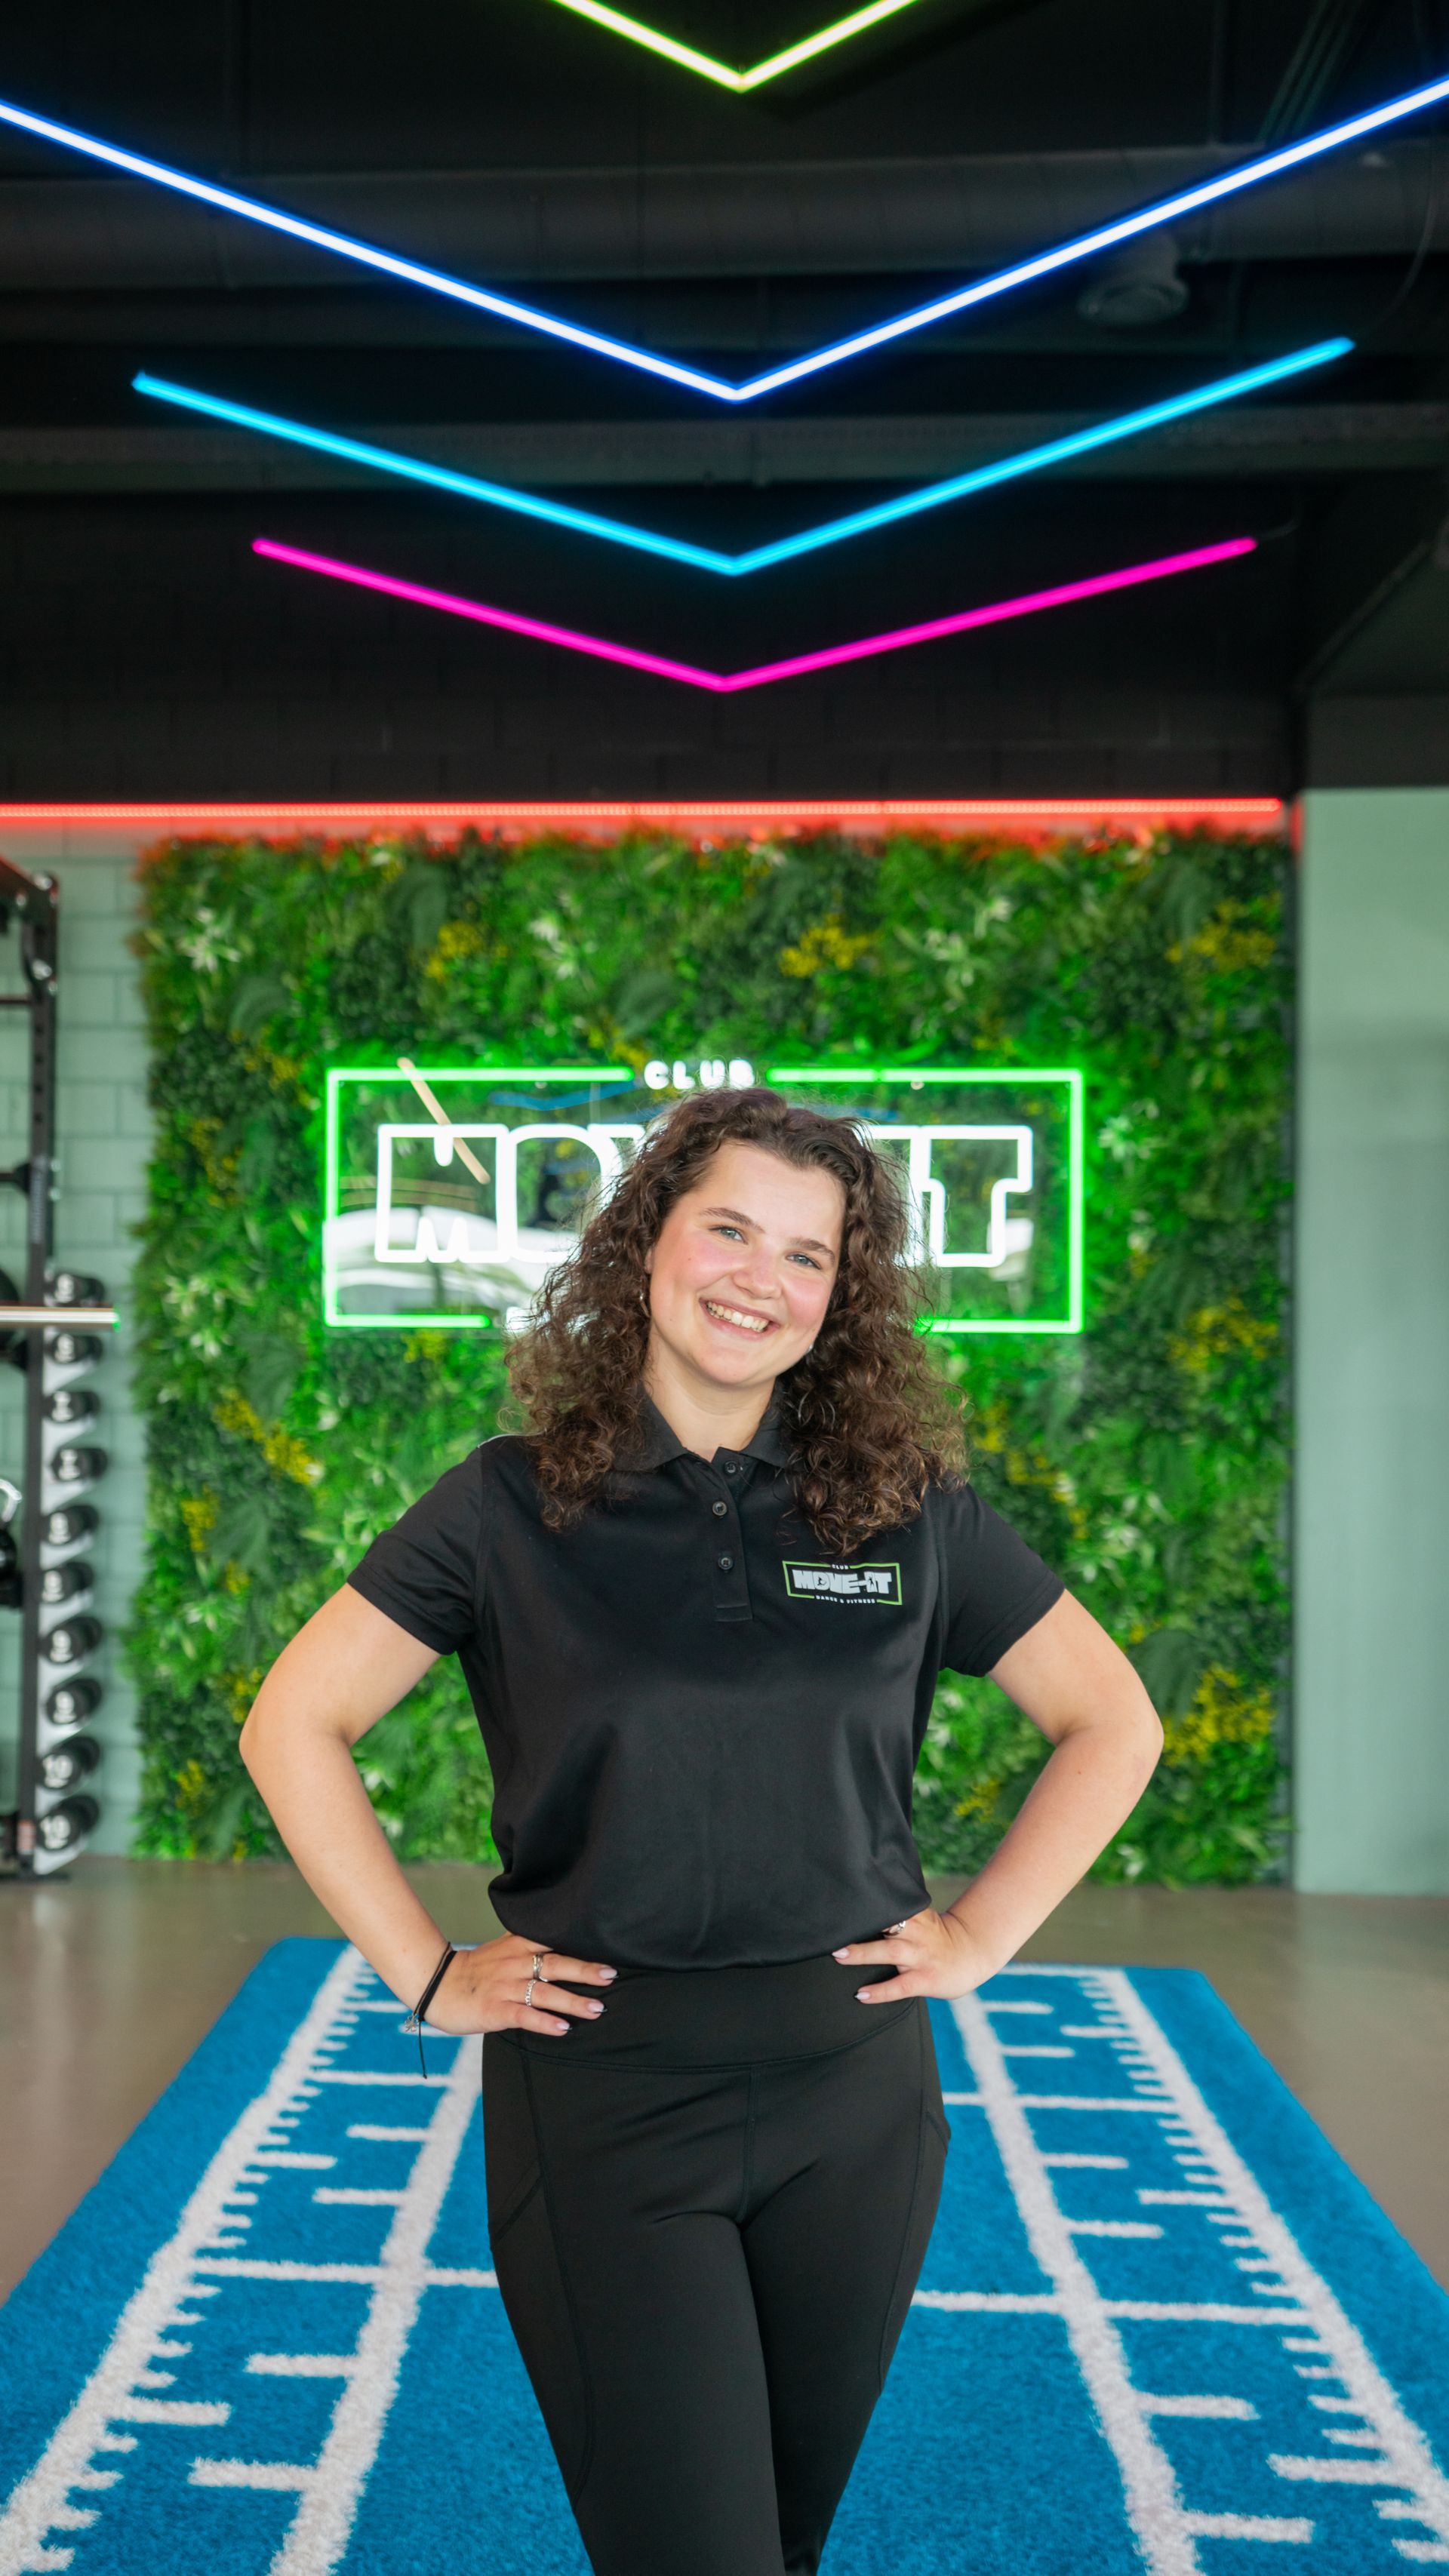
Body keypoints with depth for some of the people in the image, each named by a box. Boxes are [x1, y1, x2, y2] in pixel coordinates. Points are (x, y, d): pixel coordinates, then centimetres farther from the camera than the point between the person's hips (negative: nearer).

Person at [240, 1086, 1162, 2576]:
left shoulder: (911, 1510, -1)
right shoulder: (513, 1505, -5)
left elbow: (1112, 1724, 8)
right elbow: (292, 1726, -1)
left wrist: (979, 1935, 1)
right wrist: (428, 1977, -4)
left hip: (854, 2097, 3)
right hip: (597, 2099, -2)